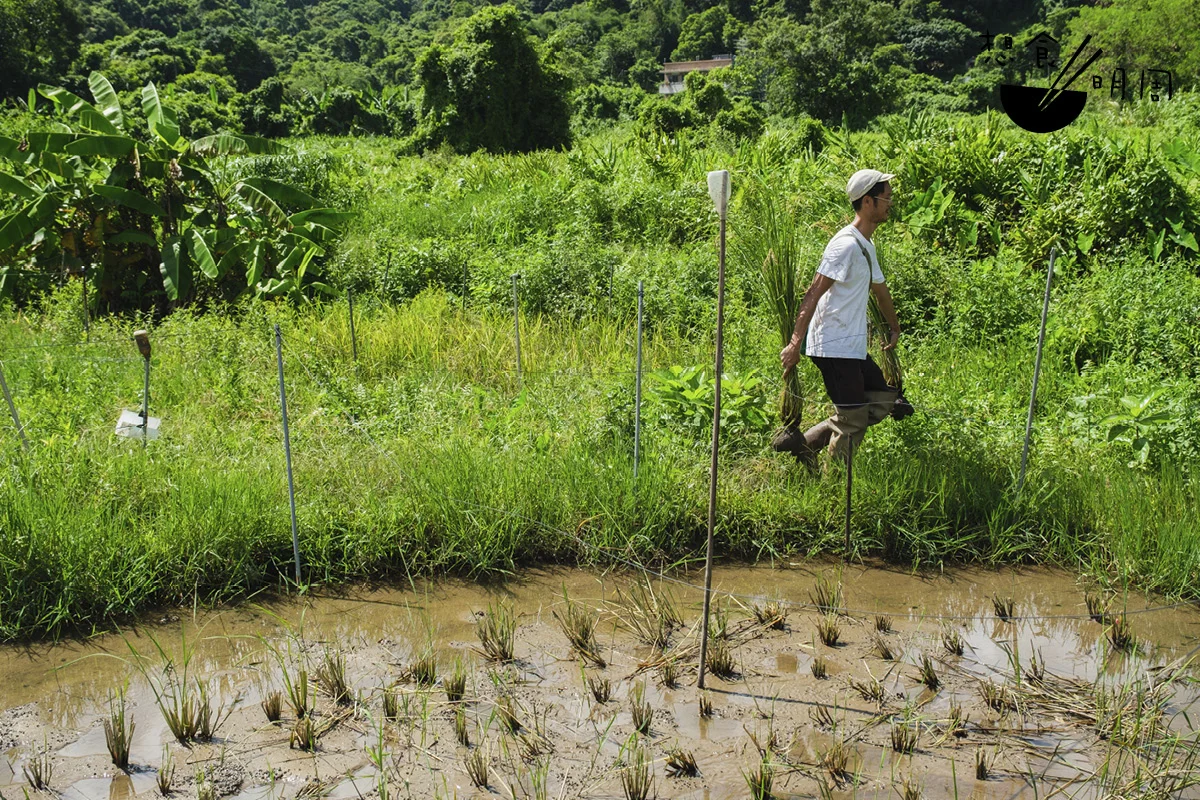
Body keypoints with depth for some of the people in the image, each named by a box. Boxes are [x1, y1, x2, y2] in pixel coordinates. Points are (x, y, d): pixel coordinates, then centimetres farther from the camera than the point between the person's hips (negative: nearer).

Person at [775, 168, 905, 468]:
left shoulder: (867, 247, 17)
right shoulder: (846, 244, -15)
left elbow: (880, 289, 33)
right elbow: (814, 294, -21)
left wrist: (895, 327, 44)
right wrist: (795, 343, -27)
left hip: (853, 348, 10)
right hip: (835, 348, -10)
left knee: (884, 401, 9)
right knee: (853, 421, -6)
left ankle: (806, 442, 9)